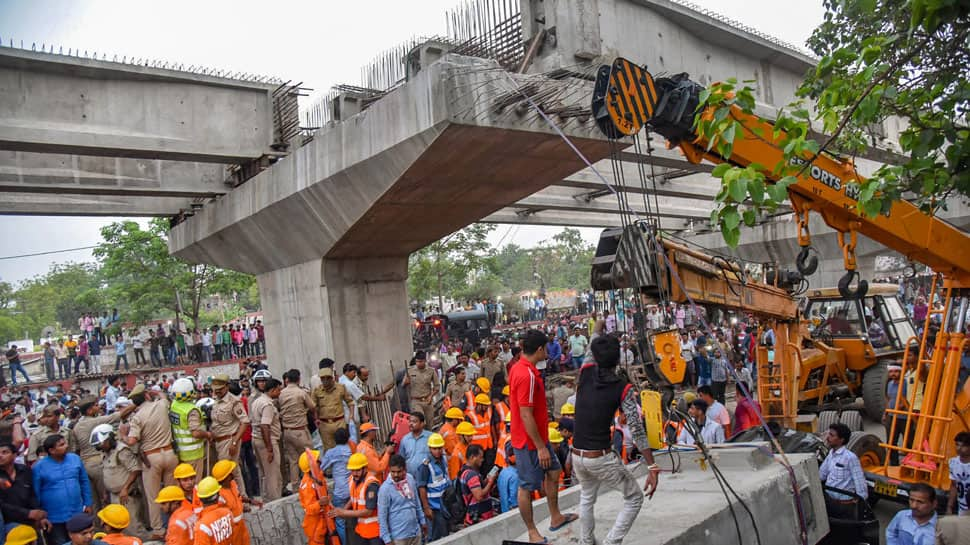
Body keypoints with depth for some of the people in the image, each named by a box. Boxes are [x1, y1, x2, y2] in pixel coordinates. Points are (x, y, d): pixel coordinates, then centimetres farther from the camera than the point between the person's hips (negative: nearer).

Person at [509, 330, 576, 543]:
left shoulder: (520, 368, 5)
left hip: (538, 437, 10)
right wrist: (540, 447, -21)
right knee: (526, 486, 4)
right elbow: (526, 415, -27)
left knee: (553, 472, 21)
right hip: (529, 441, -10)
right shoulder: (527, 375, -26)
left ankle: (556, 517, 36)